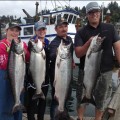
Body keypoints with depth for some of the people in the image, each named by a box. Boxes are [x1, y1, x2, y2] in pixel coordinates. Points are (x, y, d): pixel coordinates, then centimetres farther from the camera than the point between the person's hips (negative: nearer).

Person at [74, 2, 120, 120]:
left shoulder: (110, 28, 2)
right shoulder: (81, 32, -4)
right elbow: (78, 53, -10)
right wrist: (89, 42, -26)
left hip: (105, 71, 1)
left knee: (102, 100, 14)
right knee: (82, 98, 12)